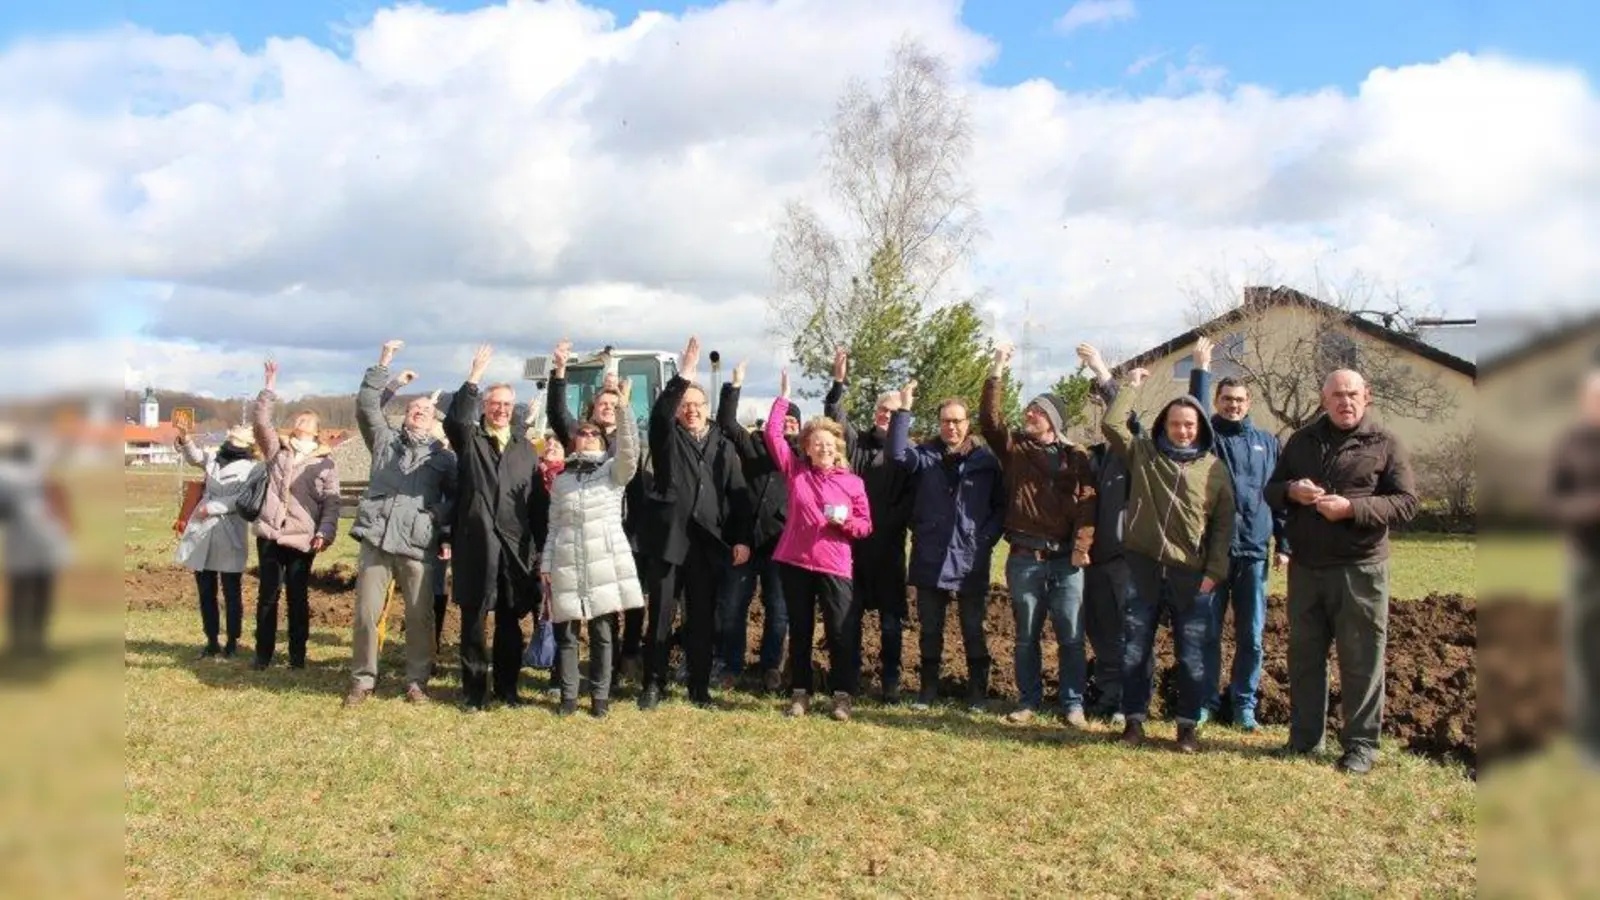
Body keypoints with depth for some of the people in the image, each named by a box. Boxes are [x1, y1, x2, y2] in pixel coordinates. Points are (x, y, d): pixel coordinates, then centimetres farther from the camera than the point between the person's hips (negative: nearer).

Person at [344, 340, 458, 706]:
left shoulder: (442, 454, 11)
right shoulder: (384, 438, 14)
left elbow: (459, 495, 9)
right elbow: (366, 405, 4)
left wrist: (442, 515, -8)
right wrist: (383, 364, 1)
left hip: (418, 545, -1)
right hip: (377, 540, 1)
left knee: (420, 616, 2)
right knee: (366, 613, 3)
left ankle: (417, 681, 15)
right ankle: (363, 679, 16)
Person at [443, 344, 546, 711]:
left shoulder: (525, 449, 13)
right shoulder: (469, 440, 6)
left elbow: (537, 500, 9)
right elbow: (453, 420, -19)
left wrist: (540, 546, 3)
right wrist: (473, 378, -26)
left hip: (516, 547, 3)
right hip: (476, 544, -2)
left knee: (510, 621, 9)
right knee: (474, 620, 3)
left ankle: (507, 688, 20)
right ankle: (474, 690, 12)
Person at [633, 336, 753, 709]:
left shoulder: (724, 447, 11)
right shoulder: (667, 438, 6)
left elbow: (739, 495, 6)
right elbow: (659, 411, -17)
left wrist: (741, 539, -3)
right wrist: (683, 374, -25)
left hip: (708, 542, 2)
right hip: (668, 538, -1)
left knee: (702, 619, 7)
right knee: (661, 616, 3)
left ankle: (699, 686, 17)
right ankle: (654, 685, 14)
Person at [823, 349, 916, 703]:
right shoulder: (856, 442, 9)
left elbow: (912, 498, -5)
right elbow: (834, 418, -5)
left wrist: (889, 523, -14)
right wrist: (839, 383, -18)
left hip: (888, 547, -2)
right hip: (851, 541, 2)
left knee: (890, 618, 4)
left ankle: (890, 681, 12)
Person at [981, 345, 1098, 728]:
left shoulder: (1076, 456, 5)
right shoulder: (1013, 447, 8)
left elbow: (1087, 502, -3)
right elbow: (988, 419, -5)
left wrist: (1082, 544, -14)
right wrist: (997, 372, -9)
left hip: (1065, 559, -1)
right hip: (1024, 559, 1)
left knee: (1071, 637, 1)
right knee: (1026, 636, 9)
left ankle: (1073, 705, 11)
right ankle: (1029, 701, 20)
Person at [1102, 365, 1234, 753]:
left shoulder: (1215, 469, 4)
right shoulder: (1143, 454, 5)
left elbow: (1223, 524, 5)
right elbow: (1111, 423, -4)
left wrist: (1214, 571, -2)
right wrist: (1132, 385, 3)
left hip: (1191, 574, 0)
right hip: (1143, 567, 1)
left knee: (1192, 655, 4)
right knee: (1135, 649, 7)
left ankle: (1188, 725, 17)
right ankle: (1135, 719, 19)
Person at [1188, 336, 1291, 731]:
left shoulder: (1267, 442, 11)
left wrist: (1283, 543, 7)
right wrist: (1201, 370, -21)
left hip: (1254, 550, 2)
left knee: (1251, 635, 7)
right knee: (1208, 632, 5)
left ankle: (1244, 703, 19)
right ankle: (1206, 700, 17)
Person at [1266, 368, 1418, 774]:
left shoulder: (1384, 443, -1)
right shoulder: (1301, 441, 12)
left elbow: (1406, 502, -7)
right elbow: (1271, 490, 15)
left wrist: (1352, 508, -20)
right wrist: (1291, 491, -8)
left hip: (1359, 570, -4)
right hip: (1305, 568, 4)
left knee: (1361, 660, 1)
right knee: (1304, 657, 12)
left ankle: (1361, 744, 12)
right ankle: (1304, 737, 23)